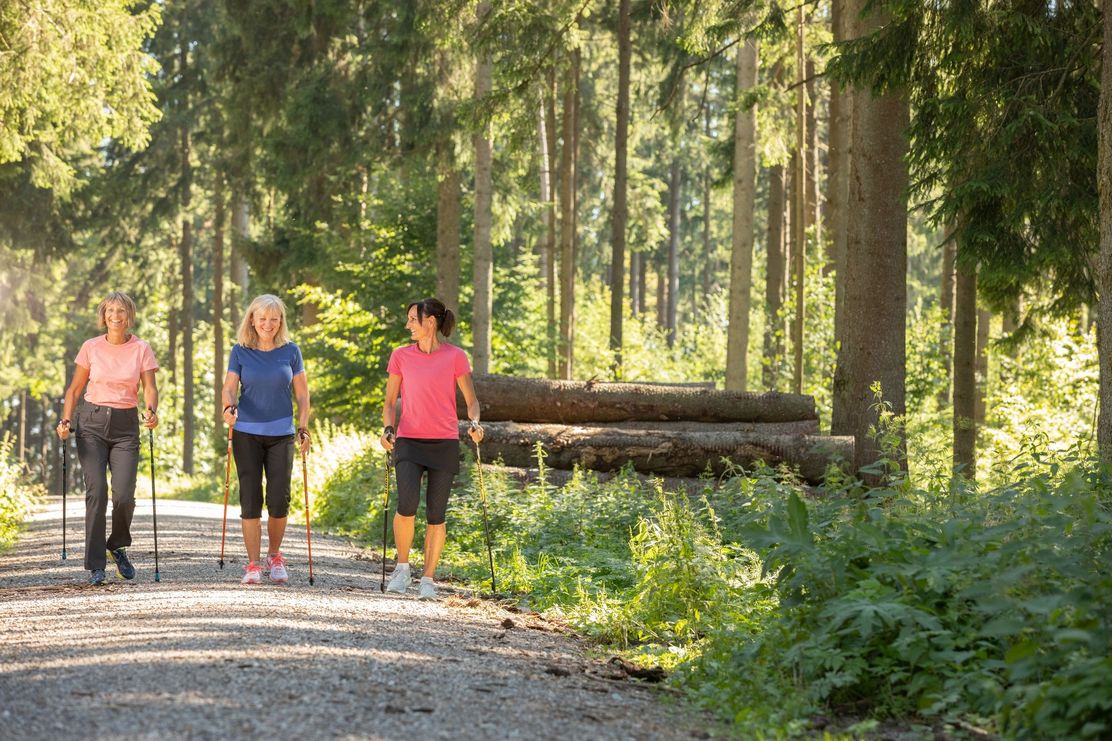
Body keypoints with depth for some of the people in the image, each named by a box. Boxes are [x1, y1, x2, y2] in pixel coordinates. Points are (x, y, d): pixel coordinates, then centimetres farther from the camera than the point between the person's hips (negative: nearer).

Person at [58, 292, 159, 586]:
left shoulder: (141, 349, 1)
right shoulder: (91, 347, 3)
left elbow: (150, 388, -6)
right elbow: (75, 388, 9)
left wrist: (152, 411, -26)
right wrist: (66, 421, -3)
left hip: (125, 425, 0)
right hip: (92, 423, 0)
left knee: (124, 495, -11)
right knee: (96, 491, -11)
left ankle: (117, 545, 20)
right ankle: (95, 566, -5)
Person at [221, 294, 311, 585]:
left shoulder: (290, 351, 4)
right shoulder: (240, 351, 3)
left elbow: (302, 393, 8)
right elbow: (229, 387, -2)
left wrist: (304, 427, -1)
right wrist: (229, 406, -23)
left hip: (281, 434, 0)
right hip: (247, 433, 0)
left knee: (279, 500, -3)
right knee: (250, 500, -2)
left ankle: (274, 555, 21)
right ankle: (253, 564, 5)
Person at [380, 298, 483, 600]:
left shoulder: (455, 357, 1)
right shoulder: (401, 356, 7)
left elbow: (471, 399, 6)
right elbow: (390, 402, 12)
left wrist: (474, 423, -14)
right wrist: (387, 429, -5)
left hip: (444, 444, -1)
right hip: (408, 442, 1)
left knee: (436, 515, 1)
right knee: (407, 506, -19)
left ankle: (428, 579, 12)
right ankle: (402, 566, 2)